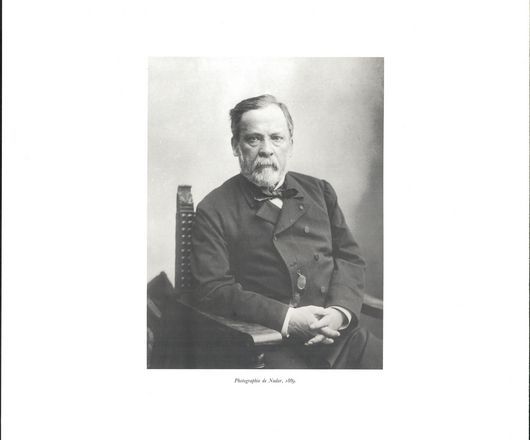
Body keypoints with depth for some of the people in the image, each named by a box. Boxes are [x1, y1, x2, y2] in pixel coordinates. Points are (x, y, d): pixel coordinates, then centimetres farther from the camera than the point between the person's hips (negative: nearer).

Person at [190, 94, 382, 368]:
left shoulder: (319, 191, 17)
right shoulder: (213, 211, 3)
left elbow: (349, 258, 14)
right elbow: (213, 291, -5)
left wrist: (341, 310, -6)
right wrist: (286, 318, -16)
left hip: (340, 334, 4)